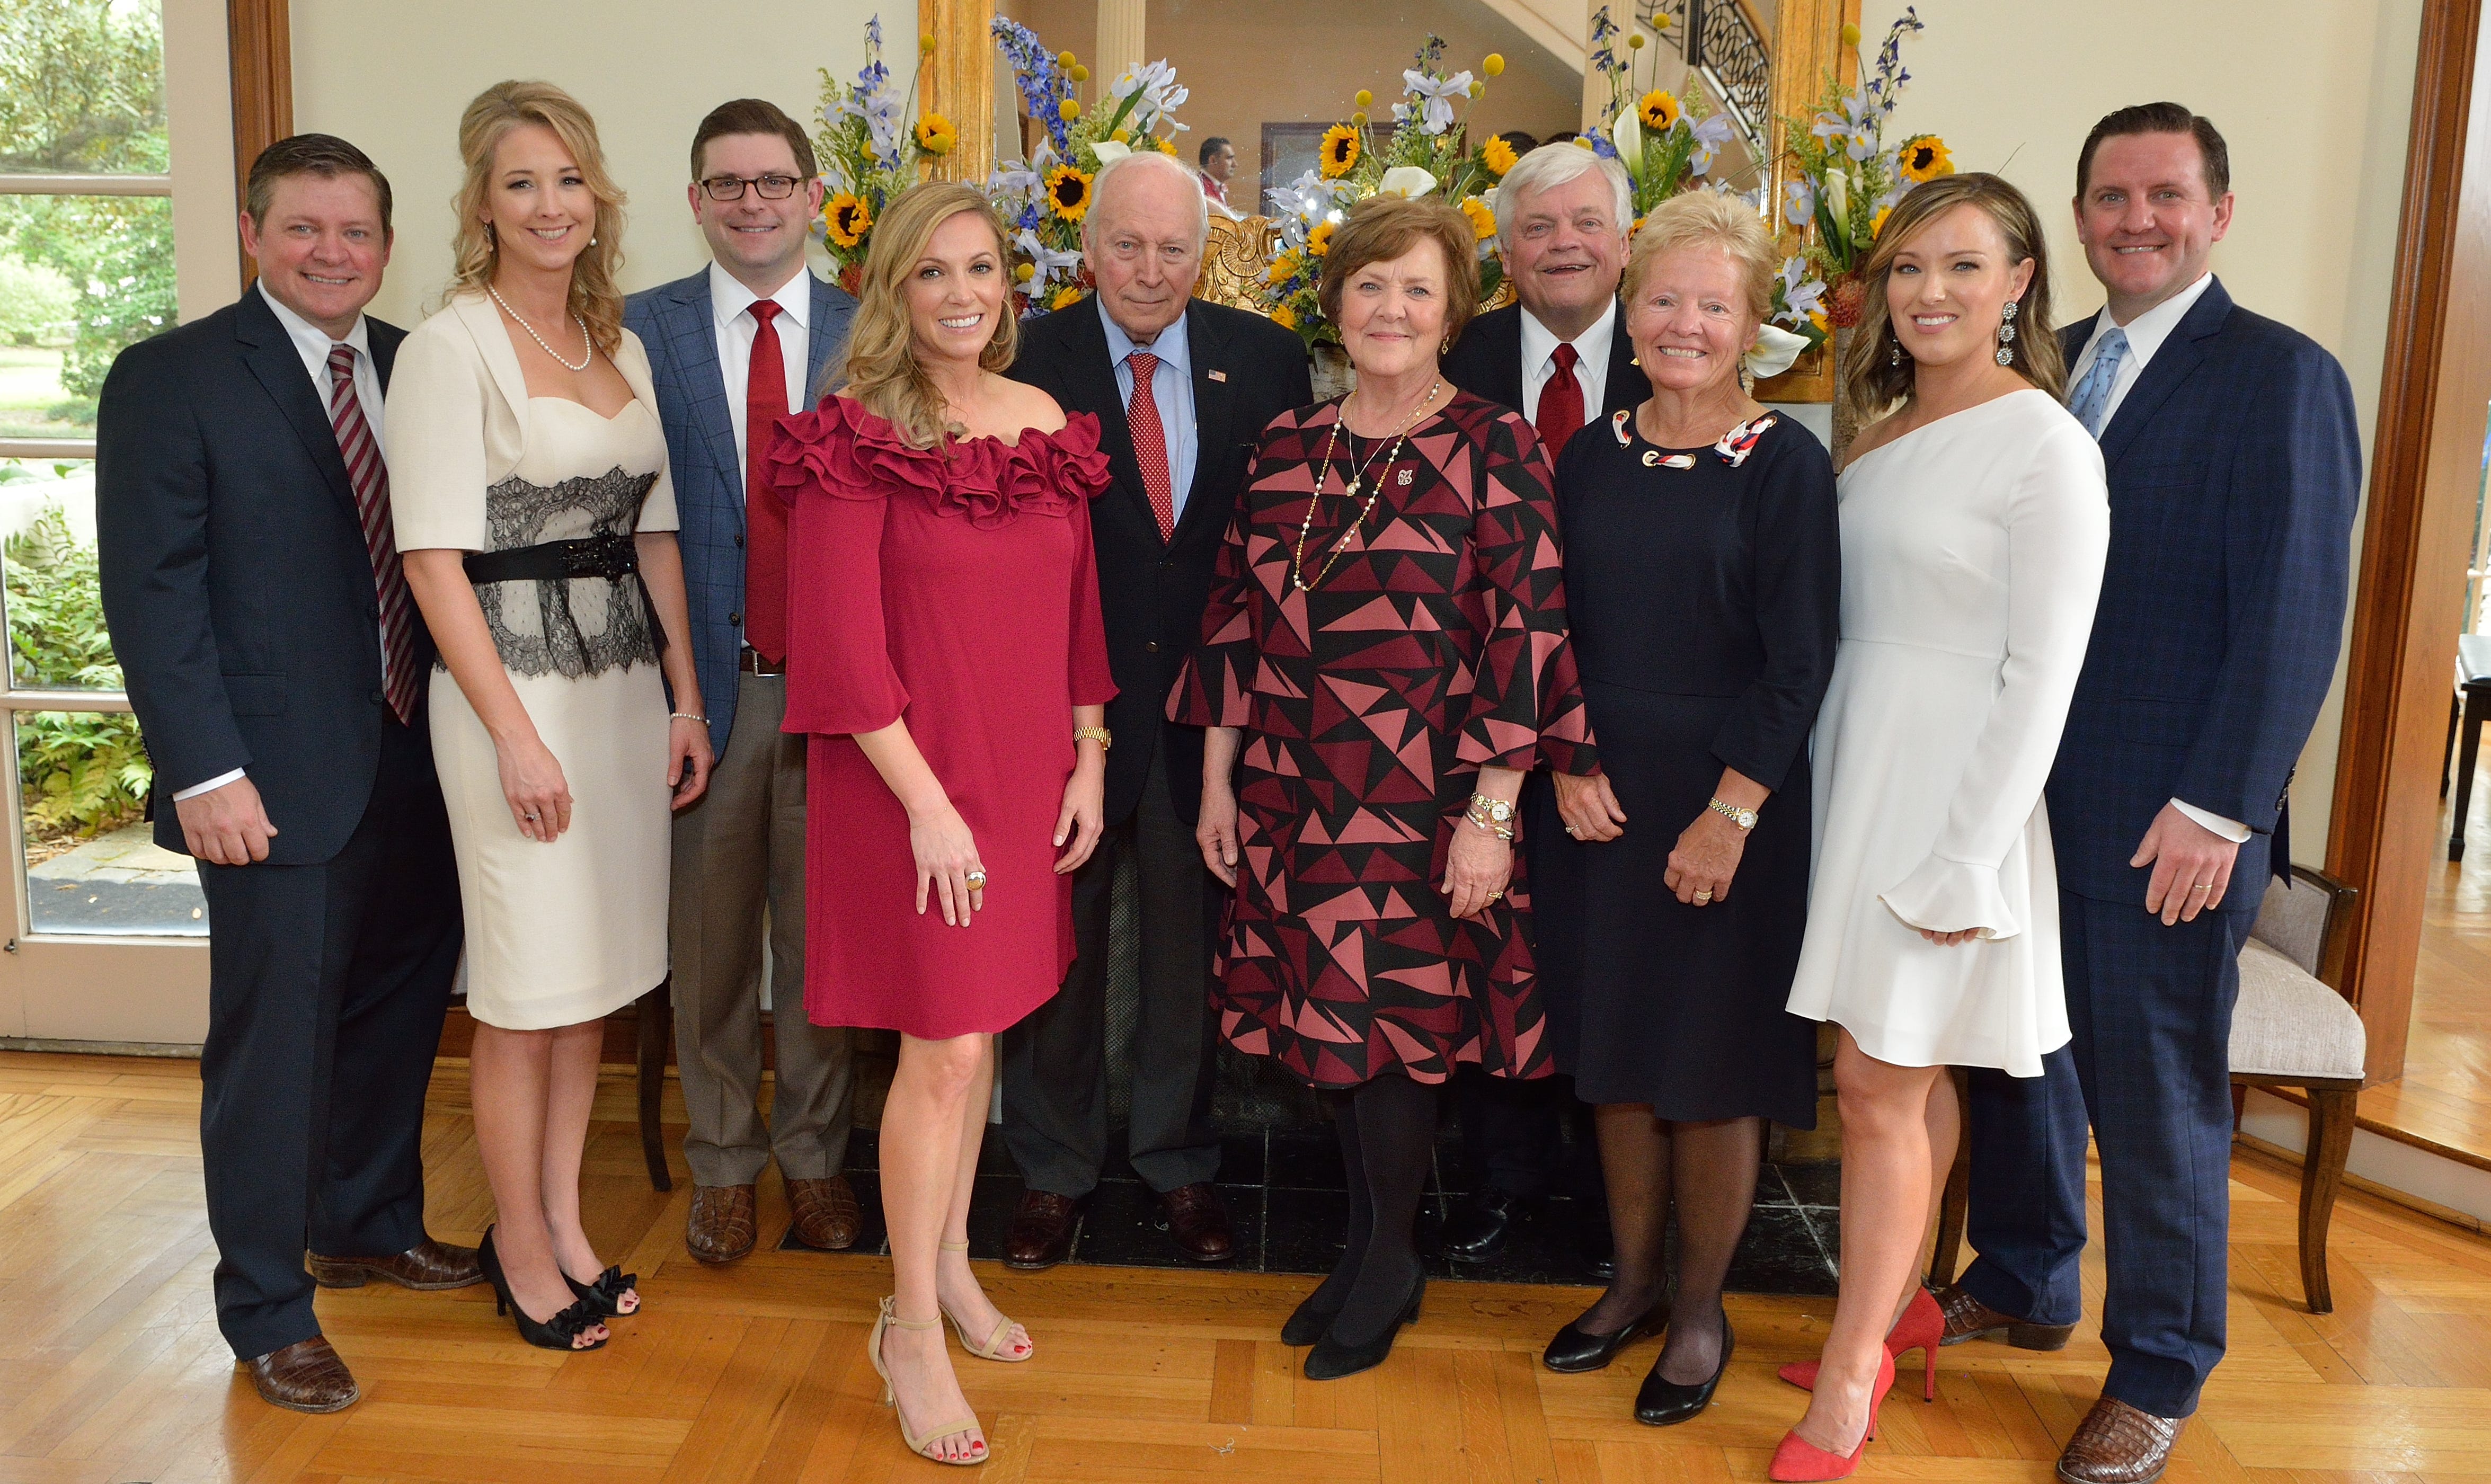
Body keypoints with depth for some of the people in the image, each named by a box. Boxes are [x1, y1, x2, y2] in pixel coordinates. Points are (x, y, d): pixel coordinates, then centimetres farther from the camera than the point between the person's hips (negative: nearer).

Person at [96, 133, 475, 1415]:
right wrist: (205, 772, -16)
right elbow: (150, 591, -9)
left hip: (415, 762, 6)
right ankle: (265, 1310, 20)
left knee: (399, 1006, 17)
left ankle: (369, 1225, 39)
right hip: (281, 778, -5)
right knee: (274, 1036, 3)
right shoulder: (169, 380, -5)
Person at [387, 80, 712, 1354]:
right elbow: (434, 558, -13)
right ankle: (522, 1252, 21)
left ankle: (562, 1220, 28)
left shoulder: (621, 349, 11)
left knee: (598, 974, 13)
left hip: (627, 681, 6)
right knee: (527, 987, 3)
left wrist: (685, 700, 6)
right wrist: (514, 734, -16)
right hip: (512, 685, -6)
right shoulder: (452, 345, -8)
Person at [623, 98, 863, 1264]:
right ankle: (722, 1164, 28)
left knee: (822, 933, 11)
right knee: (711, 938, 10)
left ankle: (816, 1155, 28)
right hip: (703, 681, 0)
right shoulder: (641, 330, 2)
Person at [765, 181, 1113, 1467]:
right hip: (907, 782, -5)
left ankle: (949, 1264, 33)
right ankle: (911, 1330, 15)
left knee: (981, 1029, 15)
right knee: (941, 1048, -2)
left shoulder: (1048, 425, 7)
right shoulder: (855, 437, -10)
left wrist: (1089, 760, 8)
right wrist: (928, 802, -16)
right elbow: (844, 645, -14)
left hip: (1028, 775, 6)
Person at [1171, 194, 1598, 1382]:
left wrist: (1491, 814, -14)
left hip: (1421, 804, -4)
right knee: (1323, 1025, 11)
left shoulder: (1495, 451, -5)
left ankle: (1388, 1266, 24)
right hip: (1290, 798, 5)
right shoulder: (1286, 446, 8)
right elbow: (1237, 614, 11)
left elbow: (1524, 635, -10)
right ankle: (1372, 1233, 32)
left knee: (1392, 1028, 2)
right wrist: (1218, 780, 9)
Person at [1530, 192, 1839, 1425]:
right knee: (1614, 1045, 14)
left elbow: (1797, 660, -11)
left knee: (1713, 1060, 6)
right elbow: (1551, 632, 7)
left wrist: (1731, 813, -16)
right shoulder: (1591, 458, 5)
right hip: (1593, 798, 4)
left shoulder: (1786, 463, -7)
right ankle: (1635, 1279, 32)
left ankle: (1701, 1309, 25)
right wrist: (1569, 763, -6)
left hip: (1724, 801, -4)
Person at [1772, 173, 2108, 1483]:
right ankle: (1899, 1306, 31)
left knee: (1881, 1085, -1)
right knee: (1906, 1075, 16)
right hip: (1854, 771, 7)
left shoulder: (2045, 447, -12)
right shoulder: (1882, 435, 10)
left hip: (1951, 788, -7)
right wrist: (1816, 789, 7)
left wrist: (1963, 861, -17)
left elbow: (2042, 676, -15)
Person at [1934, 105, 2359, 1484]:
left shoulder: (2282, 378, -6)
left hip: (2166, 823, -5)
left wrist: (2219, 806, -17)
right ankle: (2023, 1284, 37)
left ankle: (2157, 1371, 25)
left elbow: (2292, 616, -12)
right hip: (2022, 792, 5)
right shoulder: (2047, 364, 11)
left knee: (2158, 1088, 6)